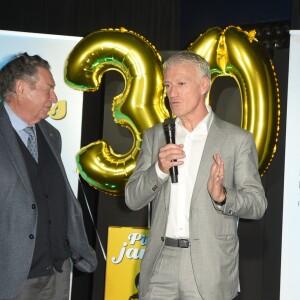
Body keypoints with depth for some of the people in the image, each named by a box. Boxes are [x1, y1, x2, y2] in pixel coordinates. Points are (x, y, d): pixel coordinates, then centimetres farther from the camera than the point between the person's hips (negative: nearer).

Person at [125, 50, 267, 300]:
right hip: (161, 263, 3)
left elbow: (258, 203, -1)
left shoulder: (238, 139, -1)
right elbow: (133, 199, 5)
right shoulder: (154, 136, 9)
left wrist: (222, 196, -21)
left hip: (210, 269, -3)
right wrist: (159, 169, -13)